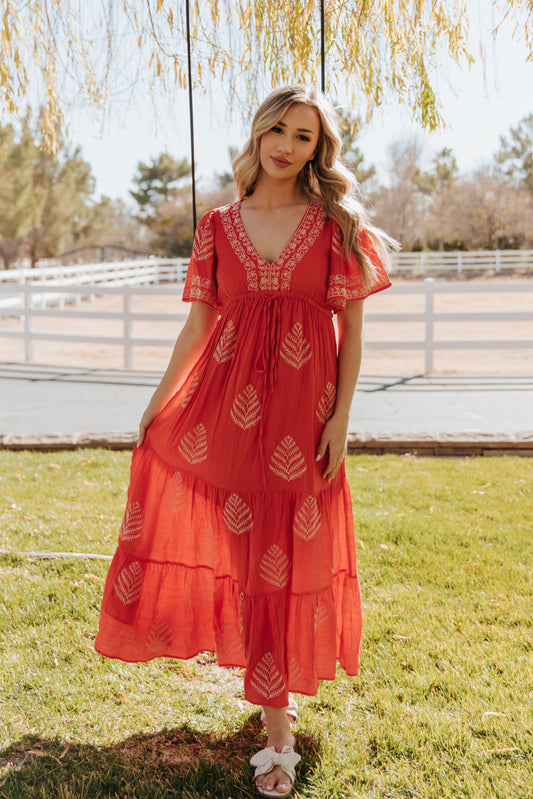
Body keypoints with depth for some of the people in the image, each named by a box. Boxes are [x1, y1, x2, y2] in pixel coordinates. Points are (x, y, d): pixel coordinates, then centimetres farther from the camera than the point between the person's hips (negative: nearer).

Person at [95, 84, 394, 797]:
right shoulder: (219, 228, 6)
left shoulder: (336, 224, 2)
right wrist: (159, 401, 8)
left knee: (287, 552, 4)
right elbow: (199, 324, 10)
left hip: (302, 408, -1)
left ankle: (275, 733, 19)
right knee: (249, 547, 7)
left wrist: (341, 417, -7)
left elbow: (352, 329, 0)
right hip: (228, 402, 2)